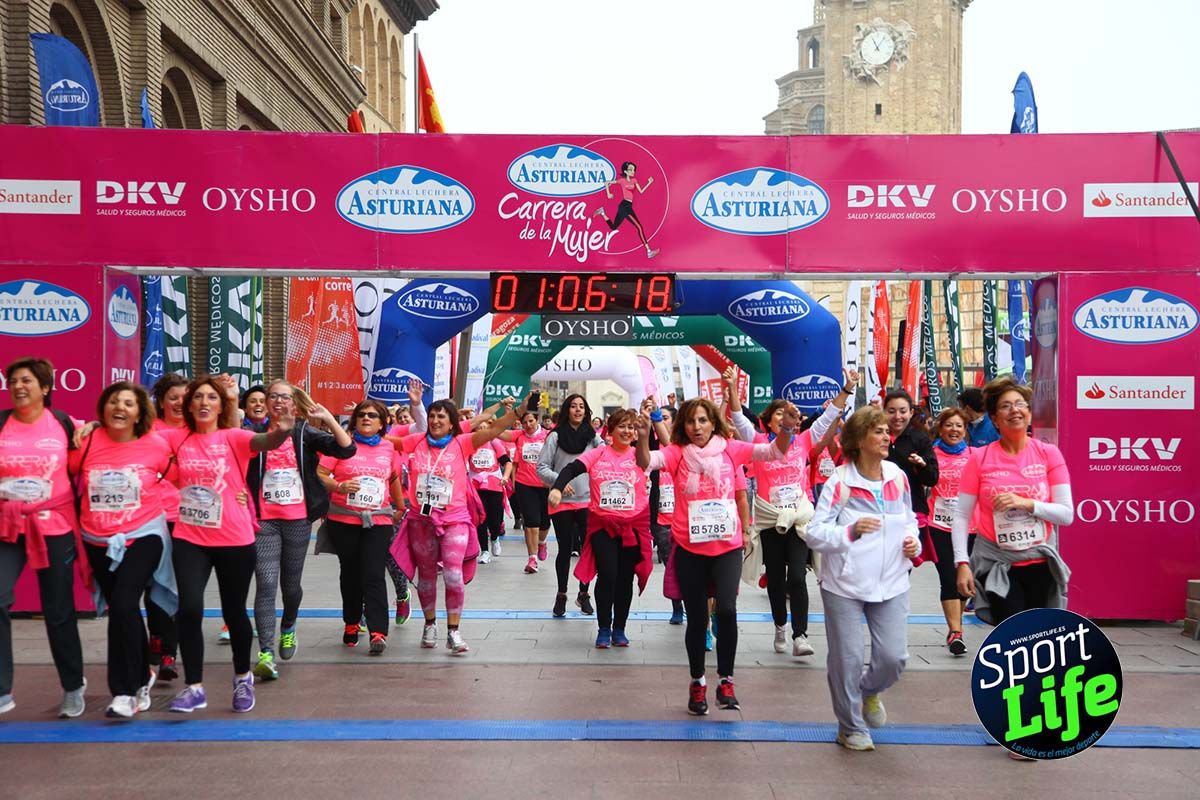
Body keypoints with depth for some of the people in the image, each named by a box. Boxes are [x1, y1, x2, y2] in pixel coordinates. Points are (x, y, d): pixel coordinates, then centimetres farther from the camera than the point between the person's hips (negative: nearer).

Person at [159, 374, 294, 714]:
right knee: (189, 609, -9)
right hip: (189, 539, 2)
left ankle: (243, 678, 34)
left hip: (234, 540, -1)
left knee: (234, 611, 11)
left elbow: (266, 441, -26)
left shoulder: (234, 438, -7)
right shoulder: (177, 438, 3)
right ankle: (194, 687, 7)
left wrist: (282, 430, -47)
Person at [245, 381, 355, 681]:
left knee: (291, 583, 13)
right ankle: (266, 652, -14)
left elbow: (347, 449, -9)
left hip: (298, 520, 1)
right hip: (265, 520, -1)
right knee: (266, 584, -12)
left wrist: (328, 418, -17)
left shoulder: (305, 433, 2)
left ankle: (288, 629, 41)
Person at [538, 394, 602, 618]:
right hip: (562, 502, -2)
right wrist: (558, 480, -18)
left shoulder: (592, 436, 5)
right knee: (565, 549, 5)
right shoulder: (556, 436, -1)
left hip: (588, 501, 2)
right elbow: (542, 467, -3)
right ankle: (561, 595, 20)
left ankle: (584, 594, 20)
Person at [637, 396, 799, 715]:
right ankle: (697, 682, 28)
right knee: (697, 617, 9)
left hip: (727, 546, 0)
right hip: (689, 549, 0)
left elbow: (773, 452, -5)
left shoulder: (730, 449, 1)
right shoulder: (677, 452, -3)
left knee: (726, 609, -18)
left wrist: (786, 429, -24)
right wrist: (643, 436, -39)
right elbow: (646, 462, -20)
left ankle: (726, 681, 0)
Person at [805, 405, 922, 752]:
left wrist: (912, 540, -2)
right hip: (845, 584, -4)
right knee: (847, 658, 3)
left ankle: (869, 691, 37)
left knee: (893, 657, 1)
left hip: (891, 583, 4)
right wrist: (851, 531, -29)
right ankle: (851, 727, 26)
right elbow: (814, 533, -15)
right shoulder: (840, 482, -12)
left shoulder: (898, 476, 3)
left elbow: (909, 519, 18)